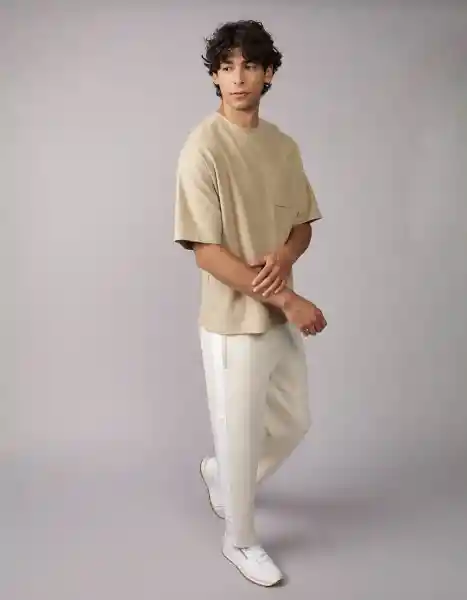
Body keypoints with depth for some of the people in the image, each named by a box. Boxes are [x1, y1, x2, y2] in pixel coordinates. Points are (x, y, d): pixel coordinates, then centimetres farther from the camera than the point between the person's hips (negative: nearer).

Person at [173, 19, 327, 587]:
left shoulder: (284, 145, 5)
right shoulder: (203, 147, -16)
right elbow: (207, 253, -20)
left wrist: (284, 256, -13)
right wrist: (289, 300, -20)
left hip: (282, 315, 7)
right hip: (234, 322, -7)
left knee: (293, 423, 20)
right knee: (240, 435, 9)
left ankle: (219, 472, 47)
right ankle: (240, 540, 34)